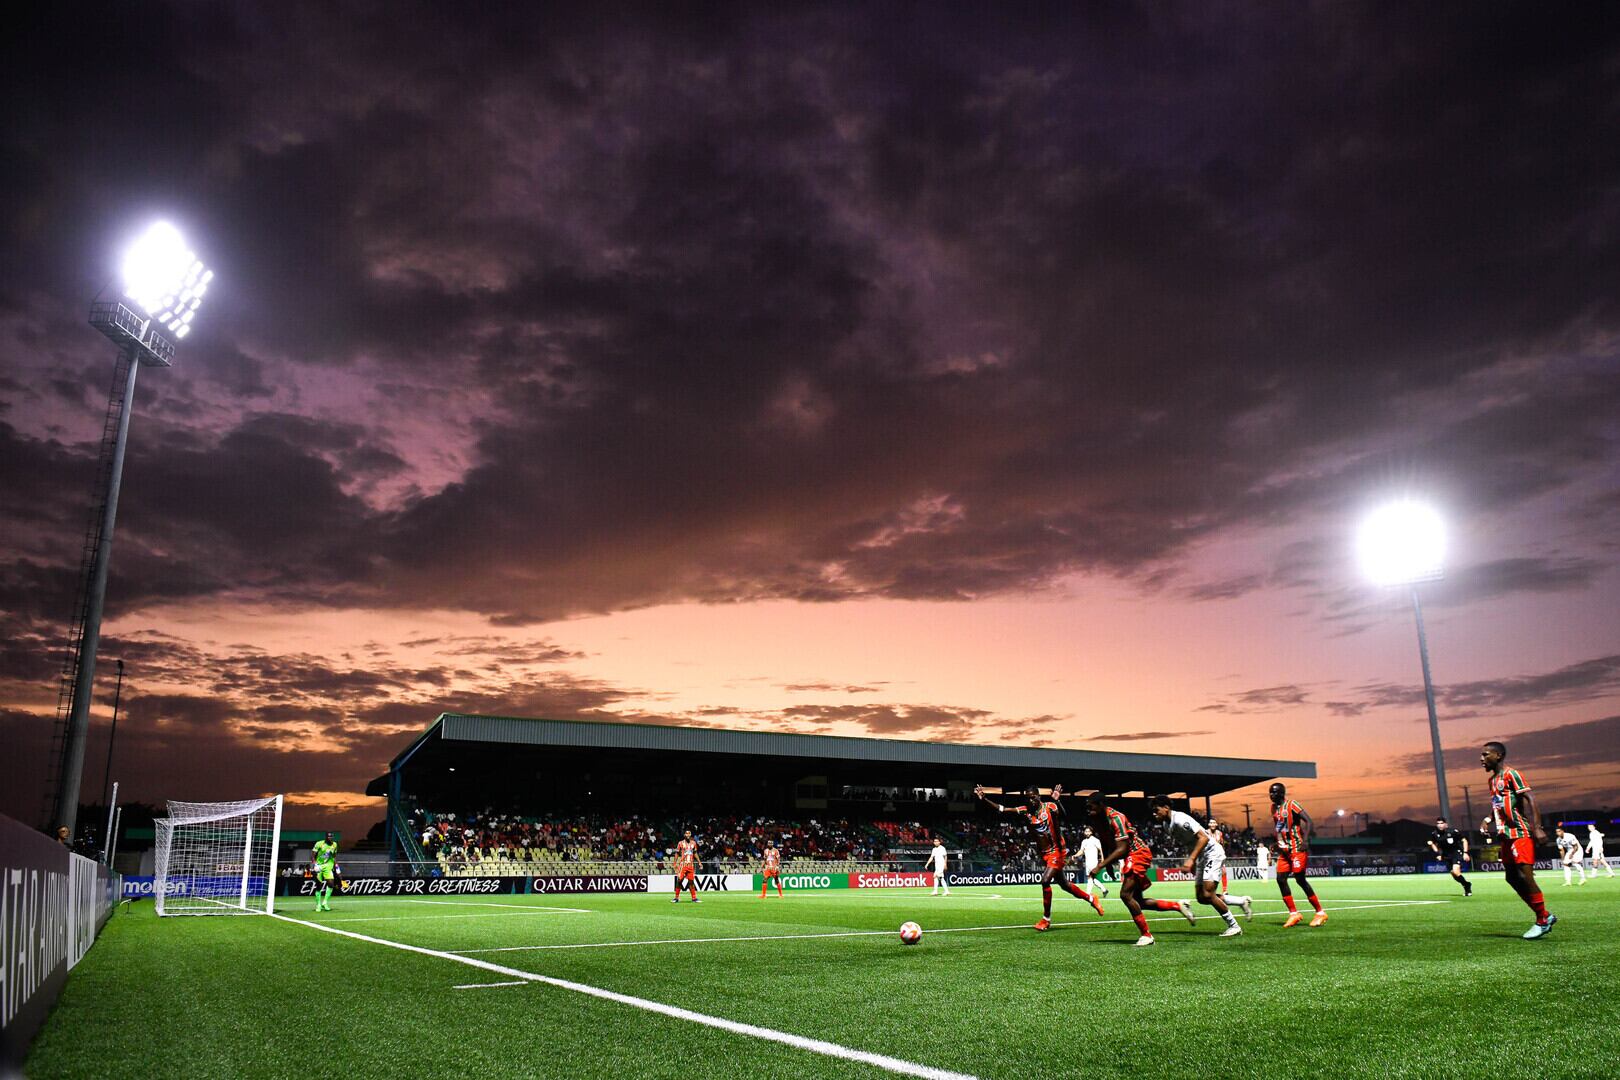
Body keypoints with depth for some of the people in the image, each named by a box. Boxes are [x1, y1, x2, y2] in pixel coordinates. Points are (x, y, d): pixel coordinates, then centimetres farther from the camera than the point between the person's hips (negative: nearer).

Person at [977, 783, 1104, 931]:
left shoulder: (1050, 807, -14)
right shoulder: (1025, 811, 0)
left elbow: (1062, 816, -34)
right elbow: (1002, 809, -3)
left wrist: (1057, 801, -51)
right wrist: (984, 798, -13)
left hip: (1057, 851, -6)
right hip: (1045, 853, 6)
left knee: (1045, 880, -18)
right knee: (1064, 884, 15)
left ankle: (1046, 919, -5)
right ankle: (1091, 899, 39)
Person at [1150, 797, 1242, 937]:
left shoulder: (1180, 820, -23)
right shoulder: (1167, 824, 5)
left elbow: (1204, 837, -26)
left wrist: (1191, 859, -29)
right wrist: (1192, 862, 17)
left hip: (1212, 853, -10)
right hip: (1201, 858, 10)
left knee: (1207, 895, -16)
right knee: (1201, 898, 5)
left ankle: (1234, 926, -1)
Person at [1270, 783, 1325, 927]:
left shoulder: (1291, 805, -12)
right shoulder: (1274, 808, 12)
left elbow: (1309, 822, -17)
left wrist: (1305, 840, -27)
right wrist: (1278, 844, 18)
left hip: (1297, 848, -8)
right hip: (1284, 850, 8)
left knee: (1300, 879, -8)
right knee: (1280, 879, -1)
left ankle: (1320, 913, 4)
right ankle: (1293, 913, 7)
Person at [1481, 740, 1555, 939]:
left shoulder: (1511, 774, -9)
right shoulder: (1493, 779, 18)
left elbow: (1529, 799, -16)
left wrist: (1536, 828, -23)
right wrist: (1490, 821, 14)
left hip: (1521, 833, -9)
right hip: (1507, 834, 9)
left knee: (1524, 875, -12)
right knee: (1511, 877, 7)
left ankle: (1543, 921, -1)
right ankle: (1545, 916, 16)